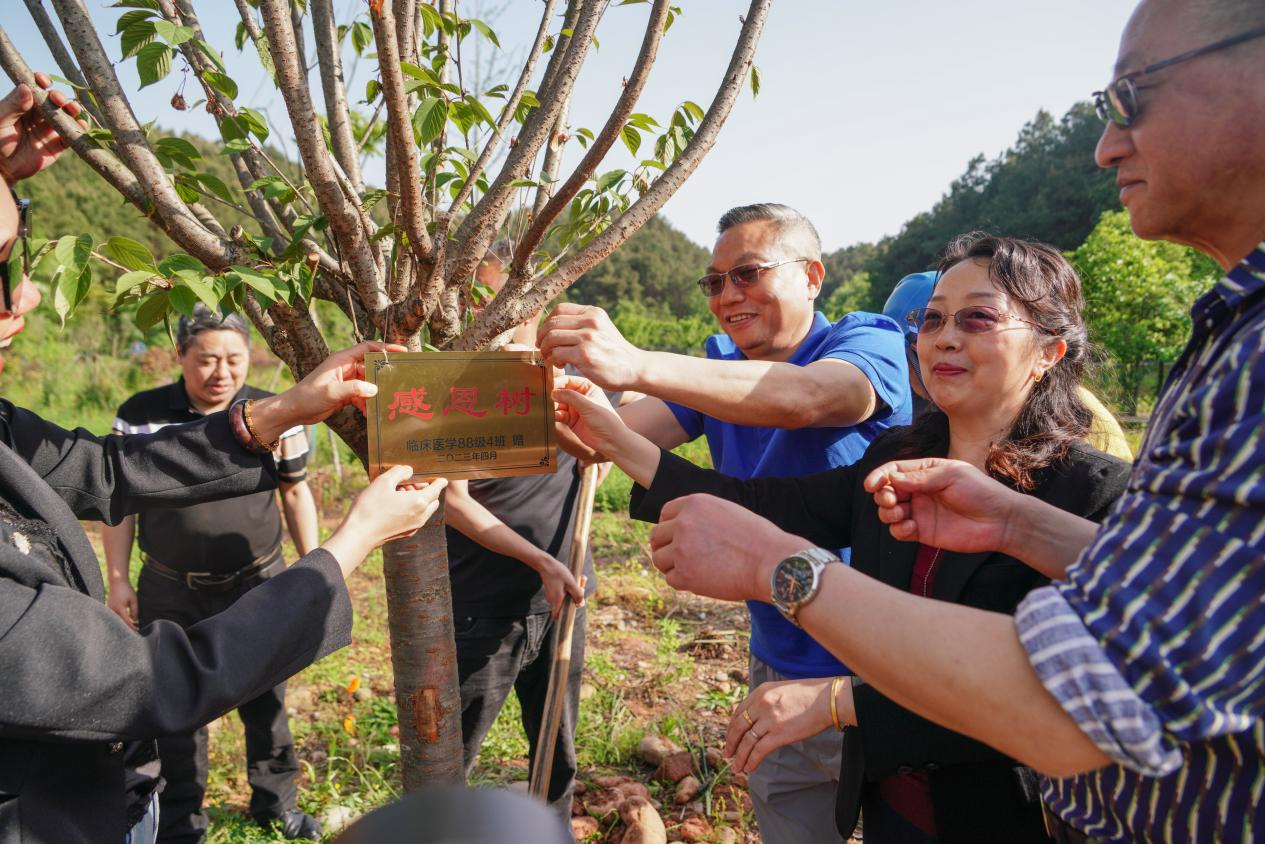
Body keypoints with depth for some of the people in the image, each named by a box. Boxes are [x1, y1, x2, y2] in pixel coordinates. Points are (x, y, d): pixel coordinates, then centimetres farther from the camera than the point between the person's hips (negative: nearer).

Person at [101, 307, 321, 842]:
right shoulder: (139, 415, -6)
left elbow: (296, 493, 4)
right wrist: (118, 580, 1)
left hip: (258, 584, 1)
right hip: (172, 593, 0)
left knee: (266, 700, 14)